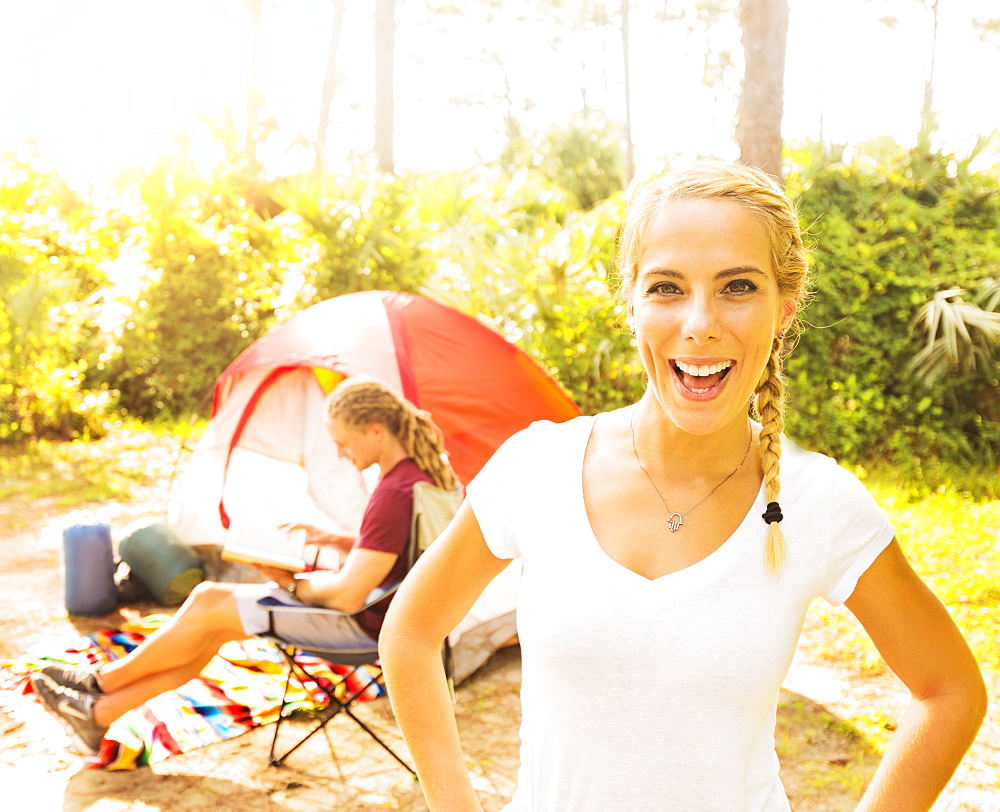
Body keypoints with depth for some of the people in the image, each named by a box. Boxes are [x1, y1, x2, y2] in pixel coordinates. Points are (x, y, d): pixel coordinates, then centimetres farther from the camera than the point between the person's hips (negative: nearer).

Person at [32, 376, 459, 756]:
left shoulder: (395, 494, -28)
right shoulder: (423, 472, 3)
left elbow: (349, 595, -28)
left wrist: (291, 585, -11)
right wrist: (331, 539, 8)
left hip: (362, 622, -10)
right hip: (373, 604, 10)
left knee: (209, 605, -5)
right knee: (210, 626, 5)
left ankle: (102, 680, 16)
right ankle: (100, 713, 12)